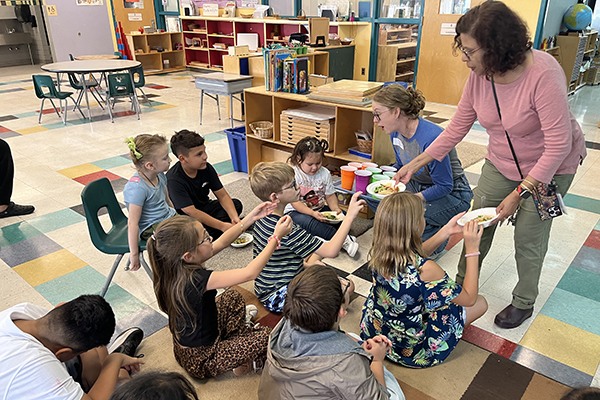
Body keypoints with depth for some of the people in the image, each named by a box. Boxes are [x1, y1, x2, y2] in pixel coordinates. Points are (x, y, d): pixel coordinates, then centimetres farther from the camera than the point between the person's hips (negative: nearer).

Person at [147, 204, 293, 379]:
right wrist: (276, 236, -25)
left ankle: (237, 338, 22)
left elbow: (222, 243, -1)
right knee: (265, 336, -11)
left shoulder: (179, 267, -13)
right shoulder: (197, 279, -38)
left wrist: (251, 218, -4)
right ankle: (241, 363, 12)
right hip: (200, 359, -8)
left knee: (233, 296, 21)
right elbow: (250, 273, -33)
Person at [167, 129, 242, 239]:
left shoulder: (206, 168, -8)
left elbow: (222, 195, -6)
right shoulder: (174, 179, -27)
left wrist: (234, 217, -24)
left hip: (204, 207, 7)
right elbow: (191, 212, -30)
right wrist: (222, 226, -32)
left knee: (236, 204, -8)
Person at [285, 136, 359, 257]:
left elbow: (330, 195, 4)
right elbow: (295, 202, -20)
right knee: (309, 222, -37)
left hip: (319, 209, 6)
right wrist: (313, 213, -33)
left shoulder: (324, 173, -1)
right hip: (296, 212, -5)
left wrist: (336, 209, -18)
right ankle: (344, 240, -36)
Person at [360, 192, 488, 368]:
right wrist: (472, 249, -15)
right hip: (410, 349, -6)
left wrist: (447, 231, 5)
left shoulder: (379, 253, -17)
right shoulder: (426, 270, -36)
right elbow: (469, 299, -16)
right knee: (480, 302, 10)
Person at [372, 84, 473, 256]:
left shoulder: (431, 138, -32)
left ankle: (438, 232, 3)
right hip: (419, 185, 8)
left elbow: (444, 186, -25)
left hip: (452, 194, -7)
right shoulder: (396, 133, -7)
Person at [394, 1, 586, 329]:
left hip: (550, 166, -5)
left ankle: (523, 302, 29)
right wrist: (417, 163, -8)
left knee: (529, 238, 4)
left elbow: (558, 144, -30)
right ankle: (462, 285, 30)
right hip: (501, 162, 5)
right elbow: (458, 126, -5)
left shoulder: (543, 74, -32)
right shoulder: (479, 75, -15)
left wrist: (519, 193, -29)